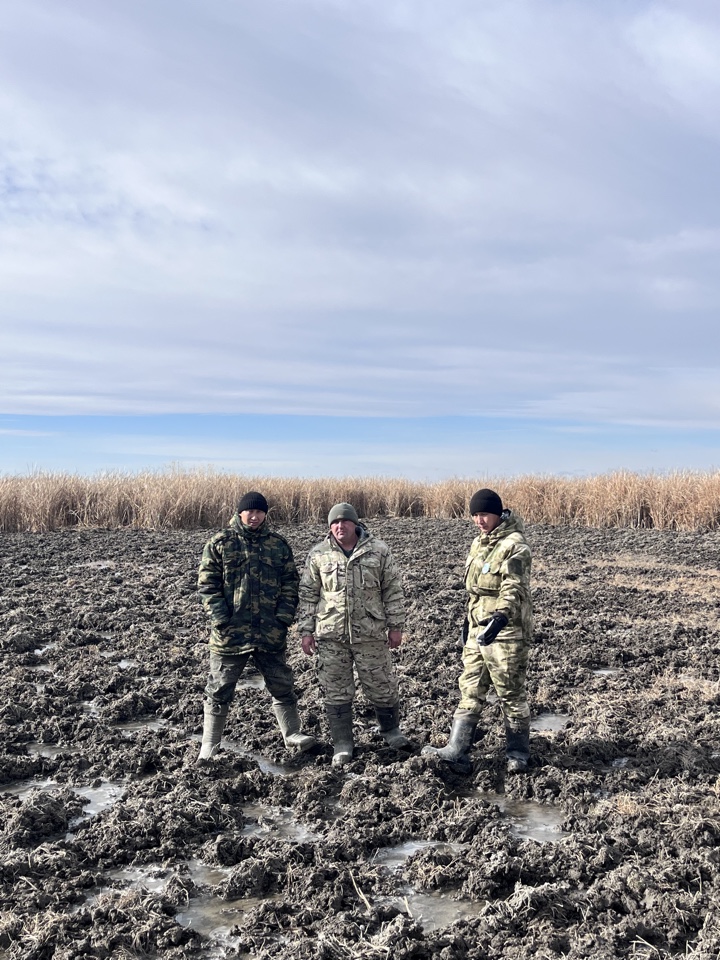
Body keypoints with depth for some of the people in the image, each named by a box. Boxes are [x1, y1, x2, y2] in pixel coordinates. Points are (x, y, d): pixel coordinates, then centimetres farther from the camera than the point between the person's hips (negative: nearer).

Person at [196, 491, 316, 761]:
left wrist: (284, 615, -3)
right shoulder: (219, 543, -1)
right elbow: (207, 584, -4)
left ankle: (292, 733, 33)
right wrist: (221, 618, -12)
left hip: (271, 633, 3)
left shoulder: (278, 544, 6)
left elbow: (290, 582, 8)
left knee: (282, 685, 15)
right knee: (219, 690, 8)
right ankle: (209, 745, 22)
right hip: (230, 633, -2)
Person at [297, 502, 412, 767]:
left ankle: (391, 731, 36)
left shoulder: (379, 550, -1)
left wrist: (395, 626, 2)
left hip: (371, 633, 0)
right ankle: (342, 745, 23)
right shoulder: (318, 554, 1)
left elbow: (393, 590, 3)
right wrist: (306, 631, 2)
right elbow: (308, 595, 5)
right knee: (336, 693, 8)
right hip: (331, 636, 1)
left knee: (382, 687, 11)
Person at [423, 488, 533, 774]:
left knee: (511, 695, 4)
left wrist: (501, 616, -42)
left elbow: (514, 588, -27)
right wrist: (470, 619, 25)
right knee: (470, 691, 8)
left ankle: (518, 755, 19)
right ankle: (457, 752, 11)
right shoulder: (478, 543, 13)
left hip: (506, 631, -8)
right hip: (478, 628, 8)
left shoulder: (514, 545, -14)